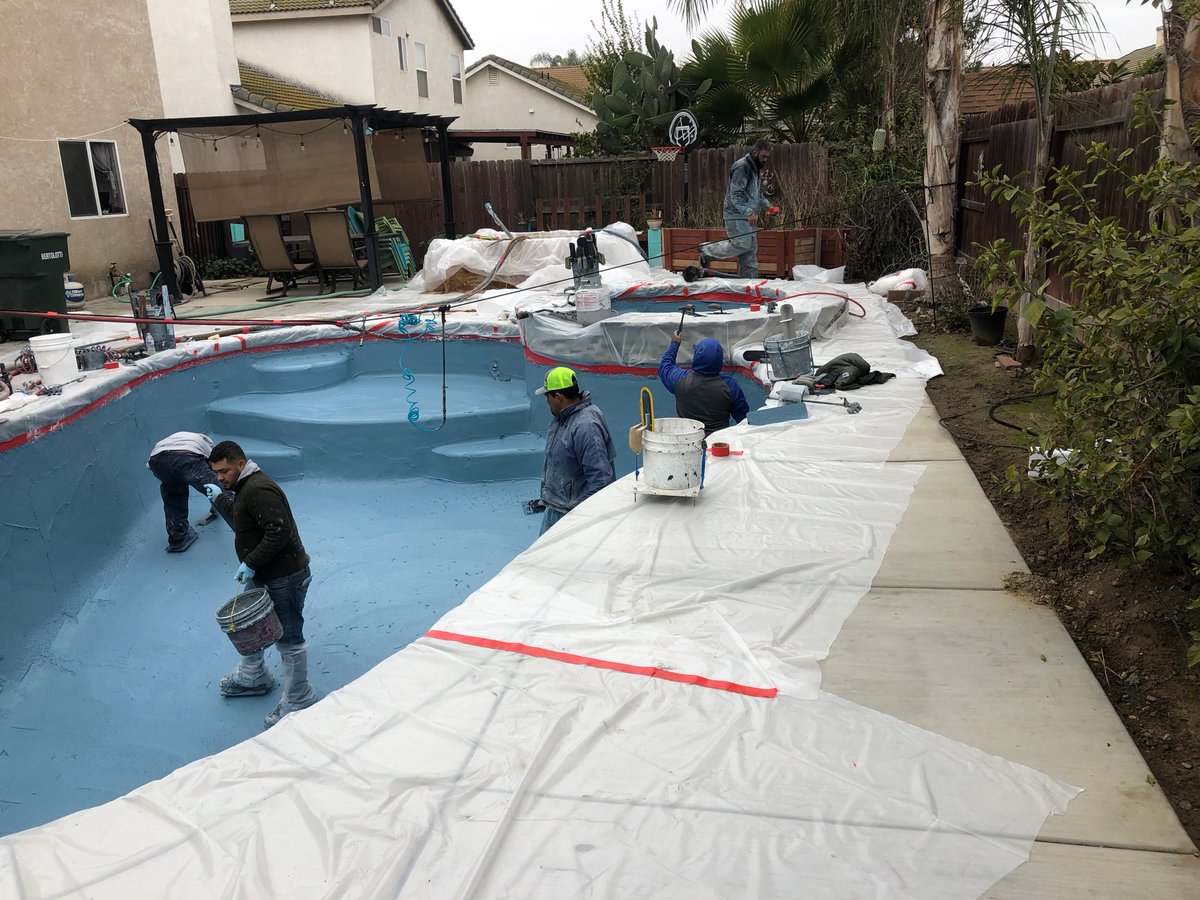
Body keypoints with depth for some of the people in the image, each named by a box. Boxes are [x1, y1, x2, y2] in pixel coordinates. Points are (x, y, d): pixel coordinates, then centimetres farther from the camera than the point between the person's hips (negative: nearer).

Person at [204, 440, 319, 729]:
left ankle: (298, 701, 15)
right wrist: (220, 498, 24)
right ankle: (253, 677, 47)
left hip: (284, 578, -11)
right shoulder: (244, 487, 12)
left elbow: (278, 532, -30)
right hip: (262, 576, 11)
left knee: (288, 639, 0)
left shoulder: (259, 490, -23)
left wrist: (251, 563, -25)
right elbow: (241, 520, 29)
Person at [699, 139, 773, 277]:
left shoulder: (756, 168, 20)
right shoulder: (742, 167, -13)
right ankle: (707, 251, -4)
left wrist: (766, 205, 15)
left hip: (749, 216, 10)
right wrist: (748, 212, -31)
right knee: (743, 244, -19)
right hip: (737, 215, -10)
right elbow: (735, 194, -21)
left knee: (751, 248, 7)